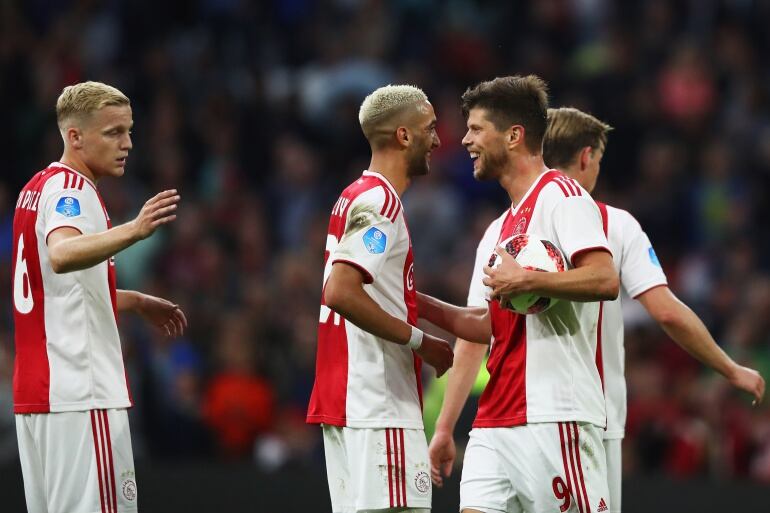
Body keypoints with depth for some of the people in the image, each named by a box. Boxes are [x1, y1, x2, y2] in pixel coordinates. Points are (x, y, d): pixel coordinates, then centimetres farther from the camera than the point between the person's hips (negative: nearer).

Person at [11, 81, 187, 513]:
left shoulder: (38, 189, 18)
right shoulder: (72, 189, -11)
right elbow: (61, 255, -34)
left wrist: (135, 302, 32)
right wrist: (133, 231, -49)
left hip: (35, 392, 10)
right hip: (82, 394, -10)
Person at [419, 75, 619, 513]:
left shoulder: (560, 194, -4)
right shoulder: (498, 231, 23)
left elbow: (605, 279, -18)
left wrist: (526, 280, -19)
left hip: (554, 416, -9)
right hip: (494, 423, 9)